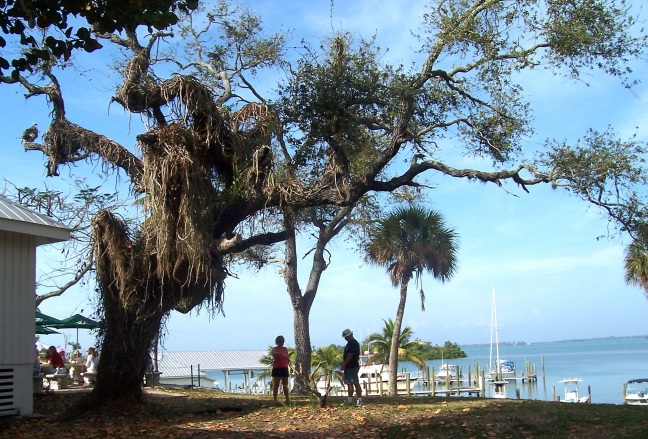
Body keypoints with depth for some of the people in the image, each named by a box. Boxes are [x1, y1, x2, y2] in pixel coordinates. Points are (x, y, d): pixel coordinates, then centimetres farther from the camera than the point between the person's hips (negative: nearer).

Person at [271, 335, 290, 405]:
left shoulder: (285, 349, 13)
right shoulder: (275, 349, -4)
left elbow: (288, 359, 18)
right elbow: (274, 354, -28)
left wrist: (289, 360, -3)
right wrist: (281, 354, -43)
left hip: (284, 368, 5)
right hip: (277, 368, -5)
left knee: (285, 384, 8)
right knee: (276, 385, -4)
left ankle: (287, 399, 13)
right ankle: (275, 399, -4)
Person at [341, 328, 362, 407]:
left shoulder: (353, 343, -15)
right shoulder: (350, 343, 17)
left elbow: (350, 355, -21)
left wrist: (343, 365, -19)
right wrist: (344, 365, 18)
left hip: (352, 367, -10)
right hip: (348, 367, 10)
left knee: (356, 383, -7)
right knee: (349, 383, 11)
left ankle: (359, 400, -5)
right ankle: (349, 400, 16)